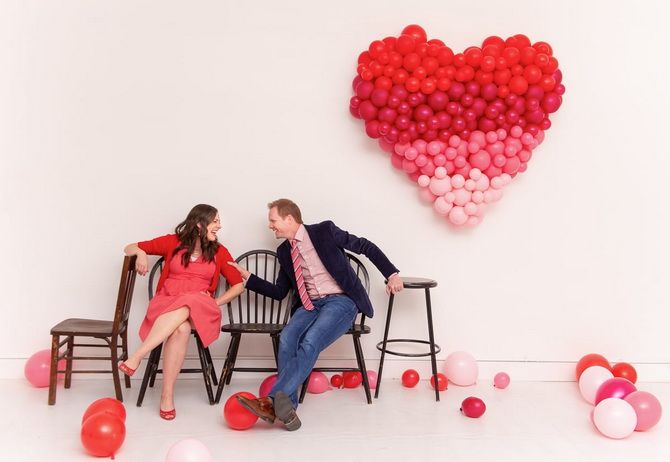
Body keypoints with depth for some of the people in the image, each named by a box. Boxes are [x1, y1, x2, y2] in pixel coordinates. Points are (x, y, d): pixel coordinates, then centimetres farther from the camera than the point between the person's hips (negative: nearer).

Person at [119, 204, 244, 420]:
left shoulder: (219, 252, 12)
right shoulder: (173, 242, 8)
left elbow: (238, 284, 12)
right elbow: (130, 248, 15)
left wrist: (215, 303, -2)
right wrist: (141, 253, -8)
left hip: (199, 306, 1)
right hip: (167, 302, -1)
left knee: (184, 308, -38)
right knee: (181, 328, -37)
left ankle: (136, 357, -39)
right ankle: (167, 395, -34)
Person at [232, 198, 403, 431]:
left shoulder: (324, 231, -2)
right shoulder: (284, 251, 15)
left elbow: (366, 247, 2)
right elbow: (279, 292, 19)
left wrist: (391, 274, -6)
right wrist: (248, 277, 10)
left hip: (340, 301, -5)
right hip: (309, 305, 5)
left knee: (310, 342, -30)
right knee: (287, 338, -27)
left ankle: (272, 401, -36)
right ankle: (286, 407, -29)